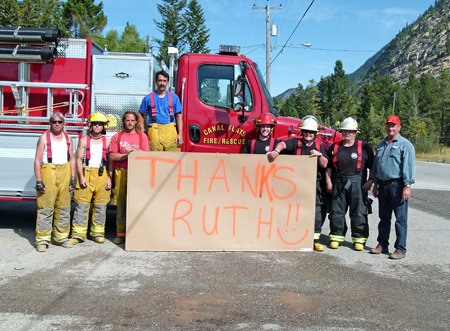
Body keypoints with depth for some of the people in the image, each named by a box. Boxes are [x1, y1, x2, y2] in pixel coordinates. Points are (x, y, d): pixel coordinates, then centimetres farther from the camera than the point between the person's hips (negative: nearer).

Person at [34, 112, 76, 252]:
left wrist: (73, 178, 7)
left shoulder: (68, 138, 15)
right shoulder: (44, 138, 3)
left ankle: (62, 236, 15)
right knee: (46, 208, -5)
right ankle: (42, 239, -1)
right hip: (48, 172, -4)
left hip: (65, 174, 4)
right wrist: (38, 181, -10)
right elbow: (37, 160, -3)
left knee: (64, 207, 6)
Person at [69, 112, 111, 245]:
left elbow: (110, 161, 8)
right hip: (86, 173, -1)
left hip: (102, 175, 1)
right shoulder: (84, 140, 7)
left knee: (100, 205, 3)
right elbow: (79, 159, 2)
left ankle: (97, 233, 12)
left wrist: (109, 178, -1)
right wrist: (81, 177, -8)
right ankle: (78, 234, 0)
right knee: (82, 204, -4)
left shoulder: (107, 141, 10)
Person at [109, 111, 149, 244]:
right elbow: (112, 156, 2)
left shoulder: (142, 136, 12)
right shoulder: (117, 136, 12)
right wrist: (127, 155, -8)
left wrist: (131, 151, -8)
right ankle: (120, 233, 4)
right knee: (121, 203, -1)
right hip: (121, 173, 1)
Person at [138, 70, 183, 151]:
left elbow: (179, 116, 11)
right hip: (155, 130, -1)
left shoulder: (174, 97, 13)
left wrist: (180, 134, 2)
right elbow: (141, 115, 14)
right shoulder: (148, 98, 10)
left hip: (171, 131, 1)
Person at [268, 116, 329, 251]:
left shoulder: (319, 146, 12)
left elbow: (324, 165, 5)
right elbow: (283, 144, -16)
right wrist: (276, 151, -38)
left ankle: (315, 239, 8)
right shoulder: (296, 142, 3)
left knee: (317, 210, -1)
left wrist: (319, 155, -14)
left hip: (314, 183, 2)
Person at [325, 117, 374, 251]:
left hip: (358, 184, -2)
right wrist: (329, 181, 7)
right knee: (336, 212, 4)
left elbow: (372, 166, 6)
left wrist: (370, 180, -4)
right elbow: (329, 166, 16)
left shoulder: (364, 147, 5)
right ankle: (336, 237, 17)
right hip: (339, 184, 3)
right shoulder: (335, 147, 13)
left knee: (359, 213, 1)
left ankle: (359, 240, 11)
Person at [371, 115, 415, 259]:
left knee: (400, 219, -2)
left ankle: (400, 249, 4)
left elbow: (409, 166, -12)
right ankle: (382, 245, 24)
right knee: (384, 217, 14)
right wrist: (375, 185, 18)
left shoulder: (405, 144, -5)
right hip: (383, 185, 7)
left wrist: (407, 186, -18)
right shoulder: (381, 145, 17)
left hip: (397, 185, -7)